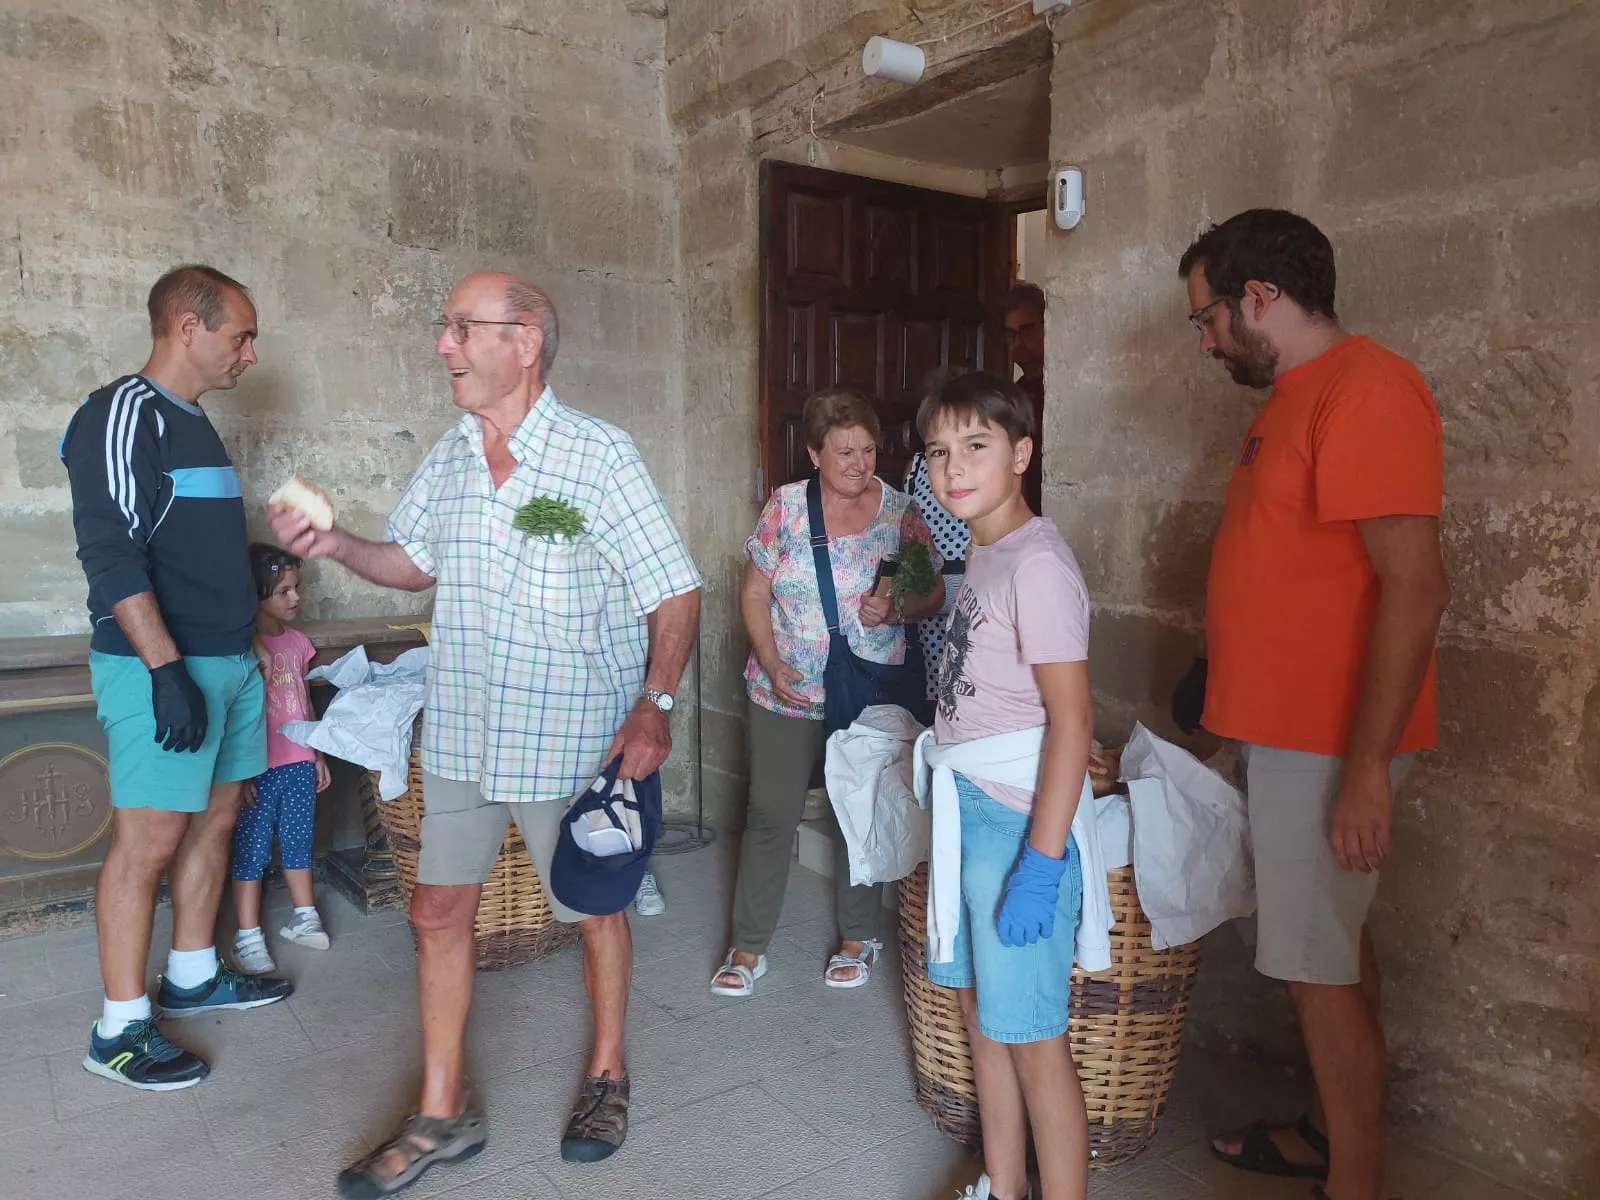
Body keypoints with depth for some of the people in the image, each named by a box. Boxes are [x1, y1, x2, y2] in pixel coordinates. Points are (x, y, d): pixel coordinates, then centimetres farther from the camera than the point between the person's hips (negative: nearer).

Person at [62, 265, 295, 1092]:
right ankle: (120, 1029, 8)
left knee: (216, 817, 14)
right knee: (149, 840, -4)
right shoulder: (123, 414, -11)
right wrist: (164, 667, -24)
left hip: (228, 660, 9)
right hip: (161, 666, -9)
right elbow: (111, 555, -18)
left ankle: (192, 977, 28)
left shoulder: (190, 424, 16)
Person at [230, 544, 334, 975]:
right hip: (260, 768, -6)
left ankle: (303, 917, 30)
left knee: (298, 841, 16)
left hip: (299, 763, 6)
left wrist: (318, 755, 16)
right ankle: (248, 936, 12)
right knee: (251, 849, 4)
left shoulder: (298, 642, 7)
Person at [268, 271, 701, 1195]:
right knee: (440, 911, 10)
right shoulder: (450, 457, 5)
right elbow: (417, 563, 18)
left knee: (596, 909, 12)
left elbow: (675, 591, -13)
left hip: (572, 739, -5)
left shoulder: (599, 454, -13)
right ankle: (444, 1114, 28)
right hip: (462, 733, 6)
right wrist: (337, 545, -1)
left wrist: (655, 705, -25)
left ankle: (608, 1074, 37)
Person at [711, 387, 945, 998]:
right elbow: (754, 592, 2)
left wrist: (897, 610, -18)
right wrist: (771, 663, -11)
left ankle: (859, 937, 31)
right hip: (785, 691, 0)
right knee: (770, 815, 3)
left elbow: (934, 593, 4)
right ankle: (748, 948, 18)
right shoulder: (786, 506, -3)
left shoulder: (901, 512, -3)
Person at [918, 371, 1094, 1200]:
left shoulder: (1036, 565, -18)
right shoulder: (983, 553, 9)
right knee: (979, 1010, 20)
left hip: (1018, 825, -9)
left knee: (1032, 1039, 3)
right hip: (969, 812, 9)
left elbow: (1072, 720, -21)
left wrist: (1041, 862, -22)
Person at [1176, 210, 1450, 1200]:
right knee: (1335, 946, 19)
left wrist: (1367, 768, -23)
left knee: (1320, 967, 0)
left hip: (1327, 743, -9)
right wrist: (1229, 684, 22)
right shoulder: (1296, 396, 14)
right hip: (1282, 728, 9)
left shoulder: (1365, 389, -17)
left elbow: (1415, 586, -23)